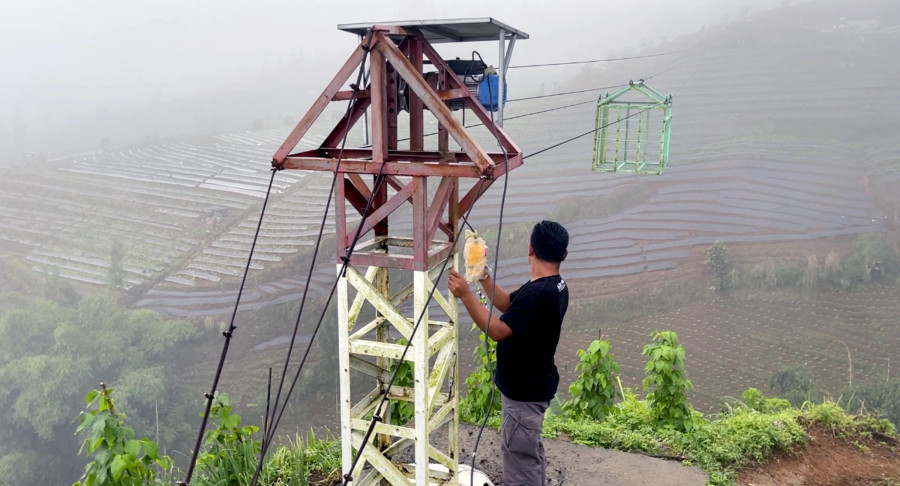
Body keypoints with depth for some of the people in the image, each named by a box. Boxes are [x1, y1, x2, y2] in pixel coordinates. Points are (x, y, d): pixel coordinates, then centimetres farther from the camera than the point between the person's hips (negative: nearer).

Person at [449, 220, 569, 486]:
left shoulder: (538, 293, -28)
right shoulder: (554, 286, 4)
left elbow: (497, 330, -29)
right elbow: (507, 304, 15)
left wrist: (465, 295, -29)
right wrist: (483, 276, 8)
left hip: (525, 390, -10)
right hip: (533, 384, 10)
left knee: (519, 455, 2)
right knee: (530, 450, 23)